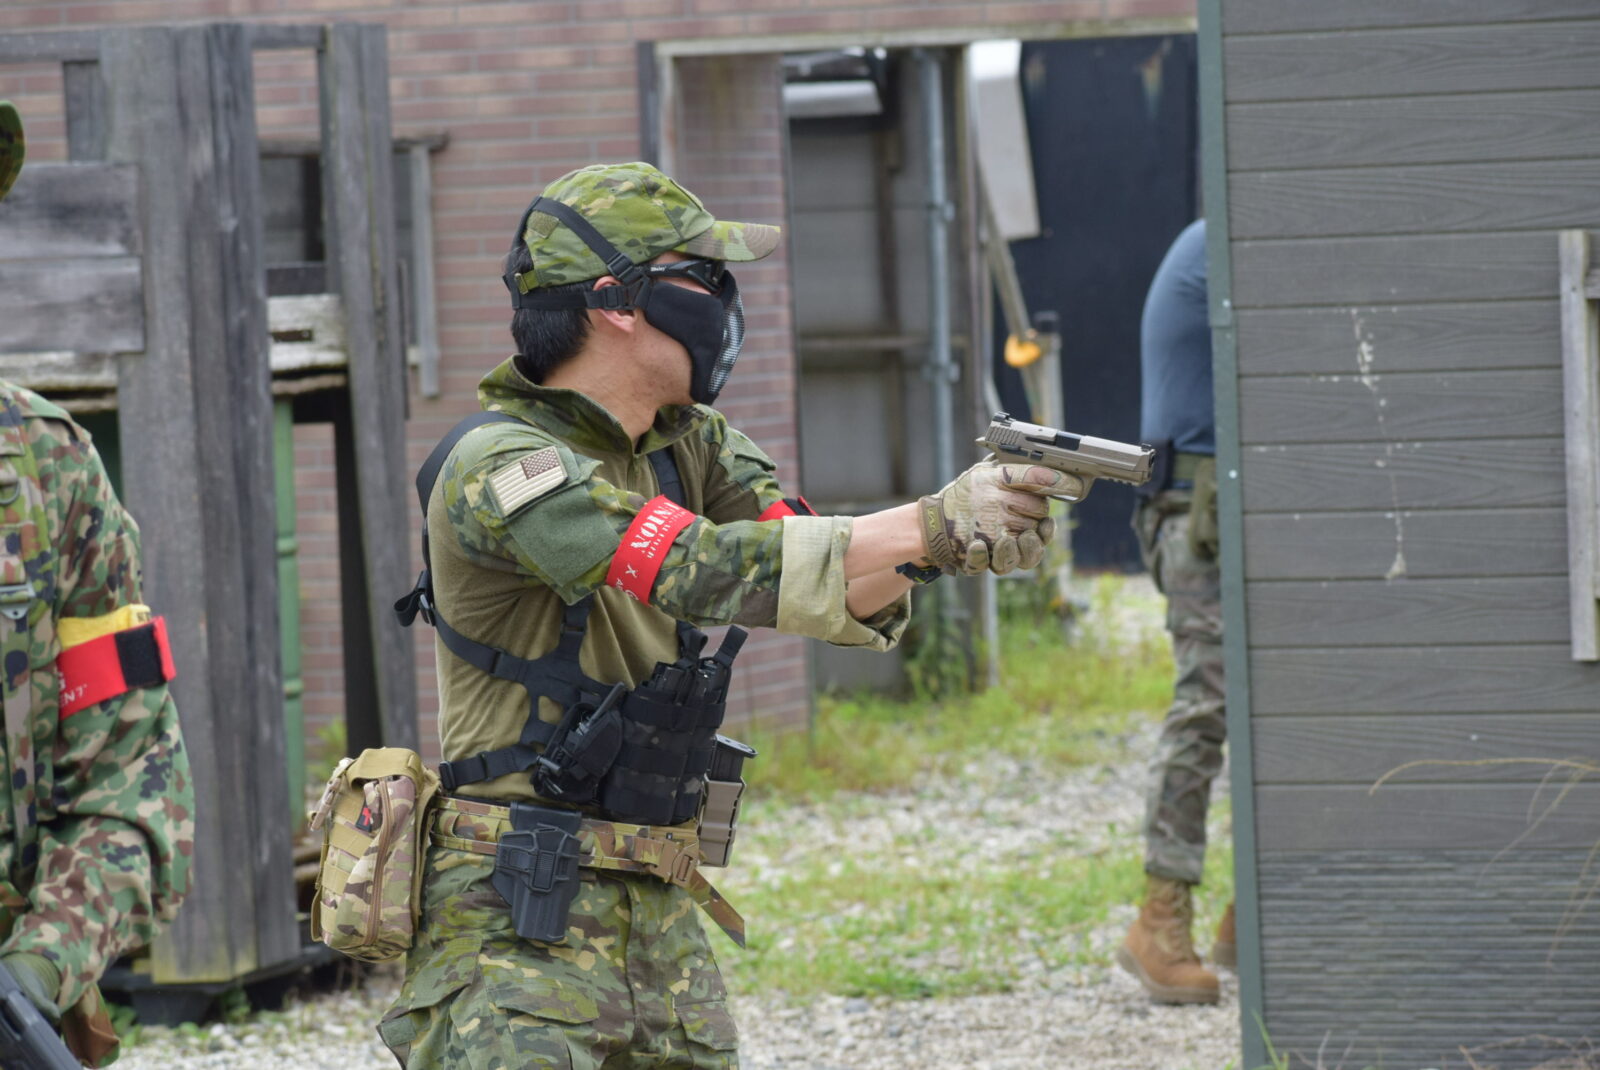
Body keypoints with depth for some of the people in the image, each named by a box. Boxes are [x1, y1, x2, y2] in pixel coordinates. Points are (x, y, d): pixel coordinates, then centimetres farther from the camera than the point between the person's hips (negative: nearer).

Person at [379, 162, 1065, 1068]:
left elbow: (839, 582, 3)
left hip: (660, 919, 8)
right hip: (516, 924, -8)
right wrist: (934, 528, -27)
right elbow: (704, 570, -26)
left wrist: (965, 539, -18)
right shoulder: (500, 469, -15)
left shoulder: (687, 445, 12)